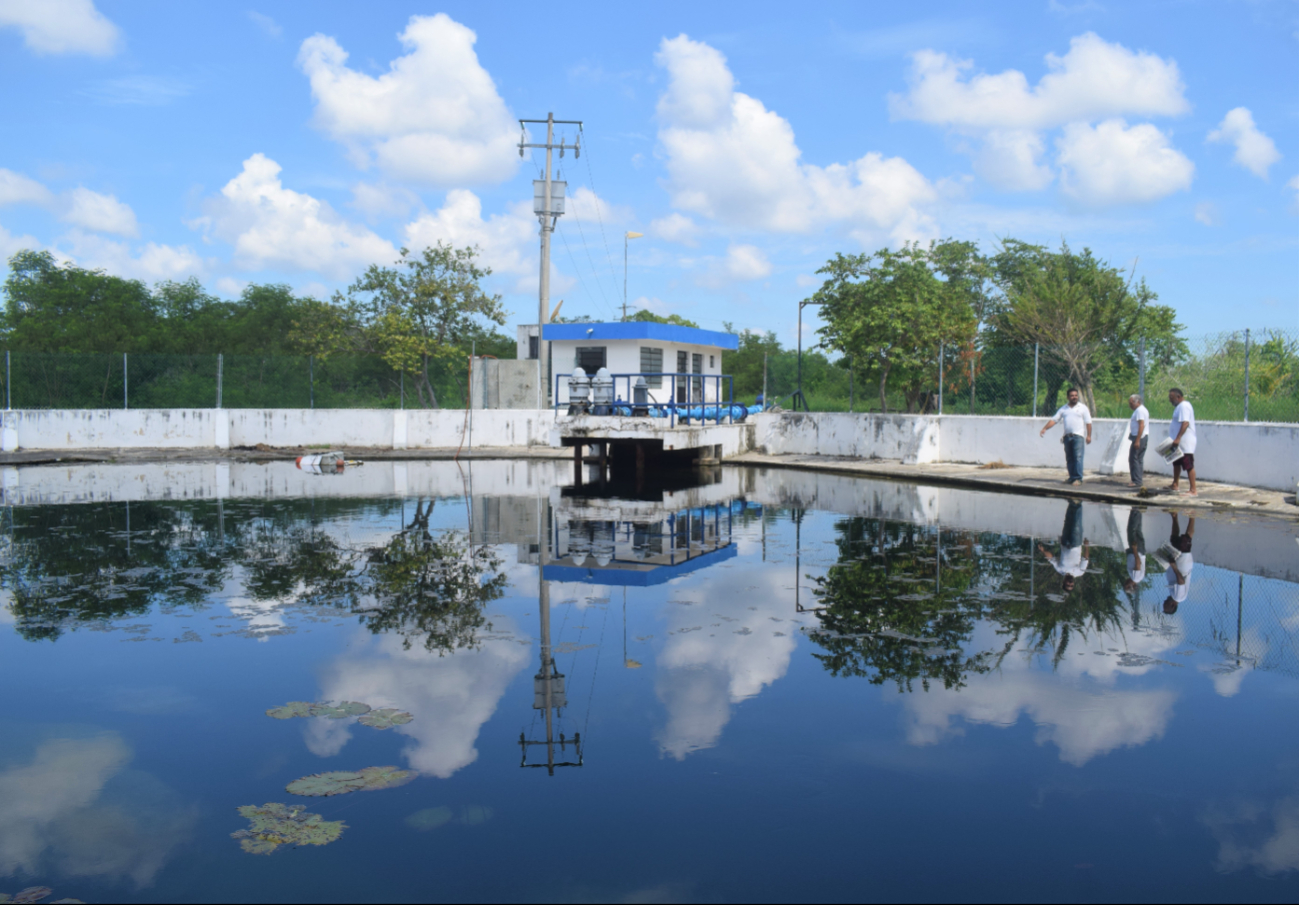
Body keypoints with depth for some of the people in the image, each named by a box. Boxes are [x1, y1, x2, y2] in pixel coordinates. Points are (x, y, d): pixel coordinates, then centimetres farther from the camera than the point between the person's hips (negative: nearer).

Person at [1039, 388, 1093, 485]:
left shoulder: (1083, 408, 6)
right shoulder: (1063, 409, 15)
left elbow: (1088, 422, 3)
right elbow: (1054, 420, 11)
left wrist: (1089, 435, -6)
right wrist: (1045, 429, -2)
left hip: (1078, 436, -4)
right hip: (1067, 436, 4)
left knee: (1078, 457, -11)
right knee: (1069, 458, 5)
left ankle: (1078, 478, -11)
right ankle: (1072, 477, 11)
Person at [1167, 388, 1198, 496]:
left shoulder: (1183, 406, -17)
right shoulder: (1180, 406, 16)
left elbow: (1185, 423, -28)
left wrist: (1178, 438, -33)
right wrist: (1176, 439, 20)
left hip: (1185, 443, -11)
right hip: (1179, 443, 11)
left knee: (1189, 466, -9)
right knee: (1176, 463, 21)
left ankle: (1193, 491, -9)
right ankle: (1175, 486, 32)